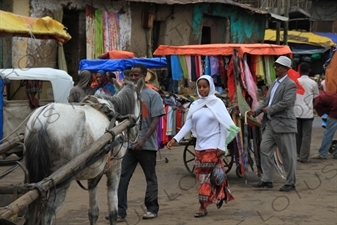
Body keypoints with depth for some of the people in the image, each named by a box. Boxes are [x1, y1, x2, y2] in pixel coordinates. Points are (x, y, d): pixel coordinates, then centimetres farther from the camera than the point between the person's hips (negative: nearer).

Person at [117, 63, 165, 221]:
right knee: (122, 177, -3)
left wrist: (143, 139, -16)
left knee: (150, 178, 9)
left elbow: (155, 121, -8)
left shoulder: (152, 95, -4)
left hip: (147, 145, -3)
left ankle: (152, 208, 21)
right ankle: (120, 211, -1)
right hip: (128, 143, 3)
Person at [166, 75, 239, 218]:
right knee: (201, 175, 8)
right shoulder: (195, 105, 9)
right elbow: (188, 125, 4)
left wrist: (222, 146, -12)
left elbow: (224, 126, -5)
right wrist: (175, 139, -9)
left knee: (205, 176, -7)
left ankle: (203, 207, -2)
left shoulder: (217, 103, -3)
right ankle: (220, 195, 26)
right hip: (199, 146, 6)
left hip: (212, 146, -6)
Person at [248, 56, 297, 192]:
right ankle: (266, 180, 12)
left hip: (283, 124, -8)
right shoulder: (275, 83, 16)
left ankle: (290, 183, 11)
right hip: (270, 123, 8)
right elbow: (267, 101, 17)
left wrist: (268, 110, -13)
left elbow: (286, 103, -21)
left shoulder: (290, 85, -10)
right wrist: (256, 111, 1)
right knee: (265, 150, 5)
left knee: (288, 155, 2)